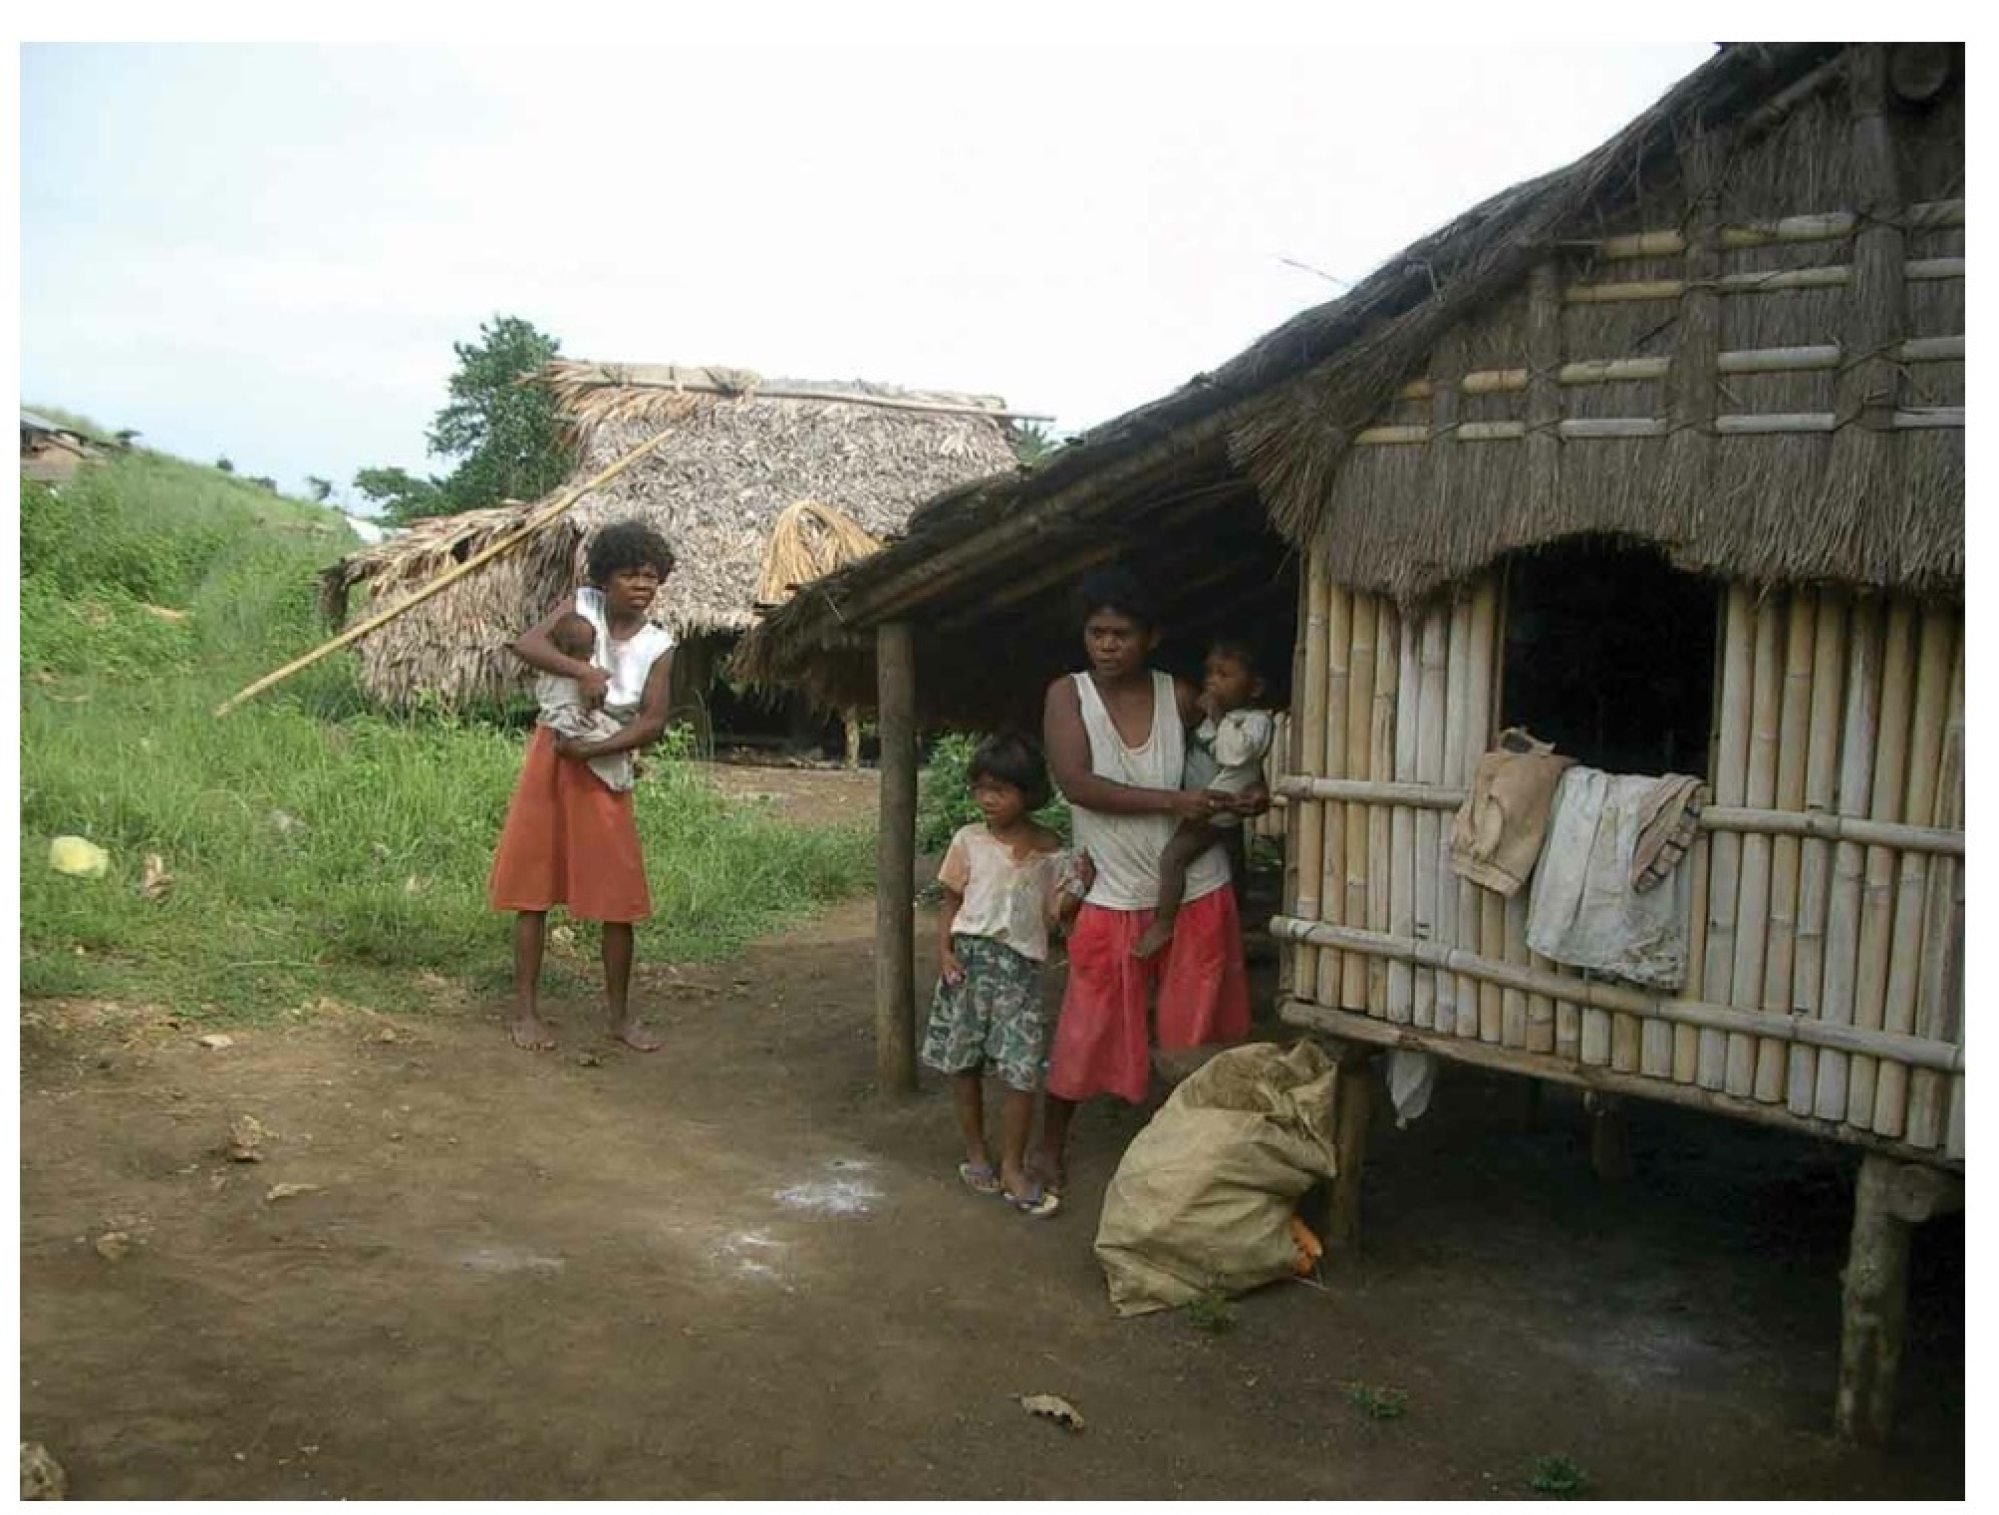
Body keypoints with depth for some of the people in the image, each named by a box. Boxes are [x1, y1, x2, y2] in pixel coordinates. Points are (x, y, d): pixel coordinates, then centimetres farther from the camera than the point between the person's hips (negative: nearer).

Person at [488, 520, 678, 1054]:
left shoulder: (658, 646, -6)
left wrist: (593, 749, -19)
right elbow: (526, 644, -17)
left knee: (619, 897, 1)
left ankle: (620, 1015, 14)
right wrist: (583, 670, -30)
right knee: (534, 889, 2)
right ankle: (525, 1011, 11)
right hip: (550, 757, -1)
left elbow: (654, 723, -10)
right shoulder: (582, 605, -5)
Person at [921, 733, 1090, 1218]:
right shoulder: (969, 841, 1)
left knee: (1023, 1070, -6)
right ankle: (975, 1153, 26)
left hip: (1022, 966, 0)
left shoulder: (1050, 850, 2)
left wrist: (1075, 892, -12)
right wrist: (943, 951, -8)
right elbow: (950, 903, 5)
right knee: (964, 1063, 8)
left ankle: (1012, 1167, 8)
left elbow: (1051, 916, 6)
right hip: (971, 959, 1)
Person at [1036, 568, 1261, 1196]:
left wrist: (1248, 795, -7)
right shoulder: (1068, 694, -7)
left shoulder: (1180, 696, -2)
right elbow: (1076, 783, -19)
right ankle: (1051, 1146, 26)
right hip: (1114, 897, -1)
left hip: (1198, 893, 2)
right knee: (1086, 1032, 6)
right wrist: (1172, 802, -24)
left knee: (1198, 1034, 10)